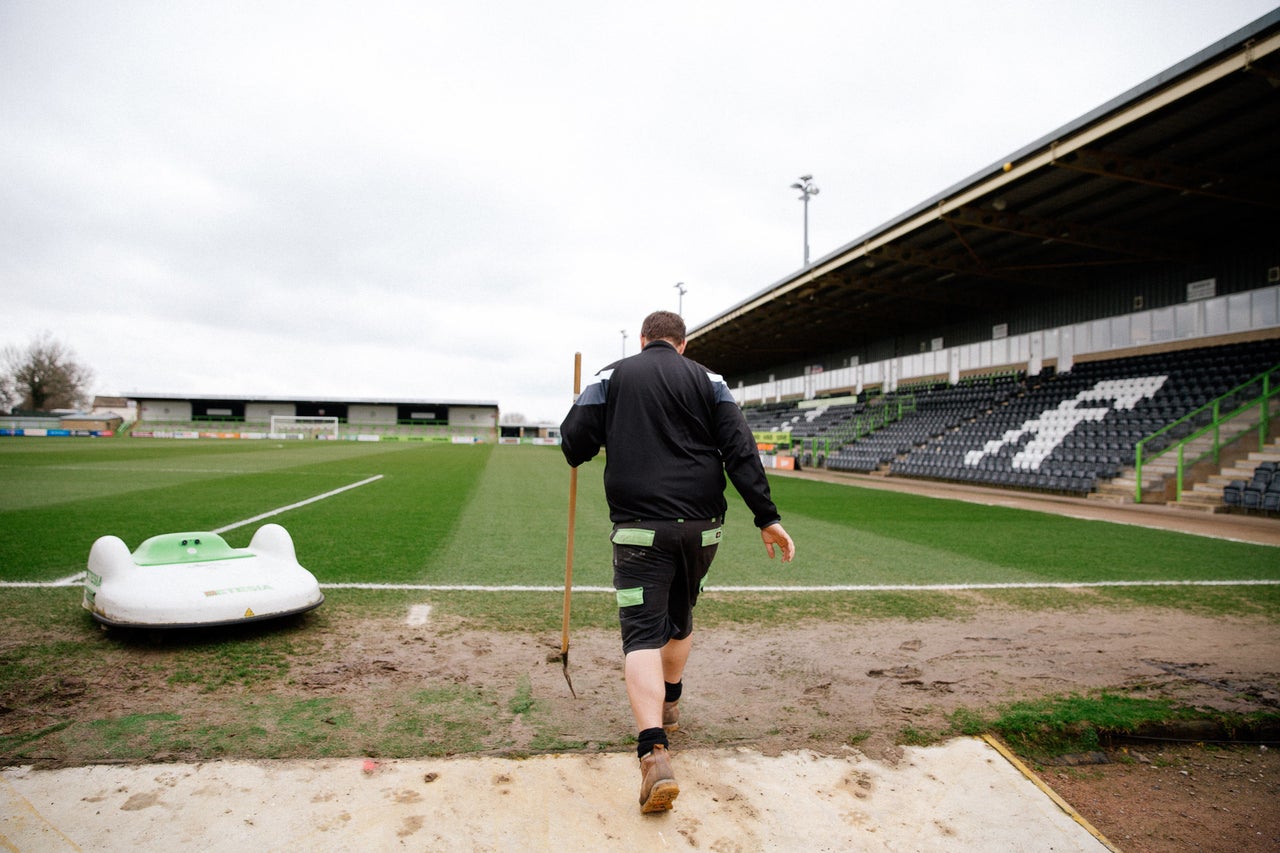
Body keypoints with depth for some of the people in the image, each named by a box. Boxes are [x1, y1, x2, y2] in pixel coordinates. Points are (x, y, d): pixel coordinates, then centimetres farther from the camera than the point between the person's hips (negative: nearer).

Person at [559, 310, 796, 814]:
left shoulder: (613, 376, 5)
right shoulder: (707, 380, 8)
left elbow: (574, 442, -1)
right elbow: (740, 450, -3)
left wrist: (584, 452, 23)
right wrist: (767, 517, -5)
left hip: (640, 528, -3)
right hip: (701, 526, 3)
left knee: (643, 634, -4)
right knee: (680, 616, 24)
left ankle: (655, 753, -21)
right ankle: (668, 706, 44)